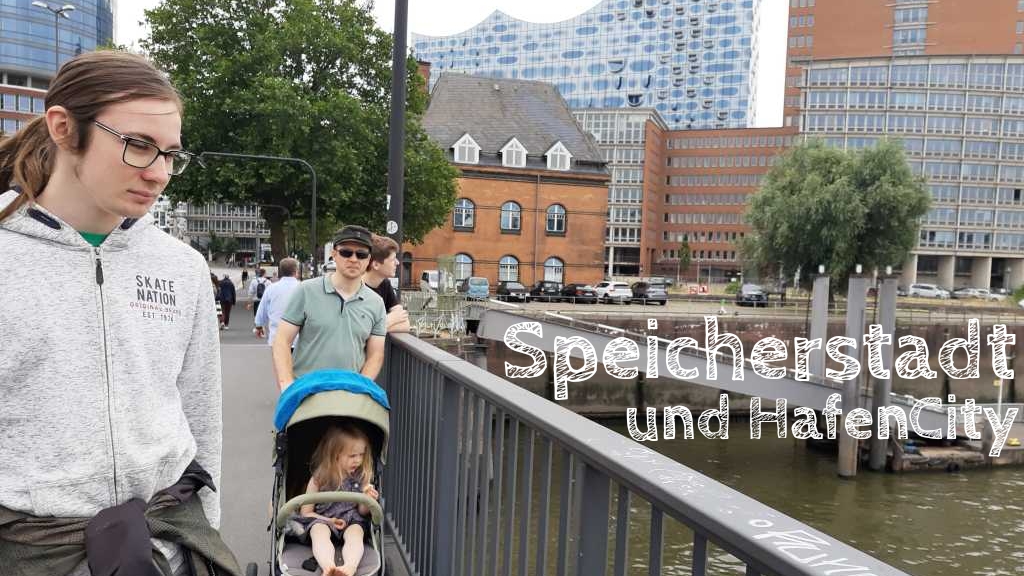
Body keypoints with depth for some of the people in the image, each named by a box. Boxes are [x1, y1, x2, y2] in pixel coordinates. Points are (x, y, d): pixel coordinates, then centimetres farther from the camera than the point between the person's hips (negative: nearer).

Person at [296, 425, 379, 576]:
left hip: (352, 520, 1)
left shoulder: (362, 478, 4)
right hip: (321, 520, -1)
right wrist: (328, 521, -14)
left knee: (356, 533, -33)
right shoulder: (318, 479, -1)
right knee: (320, 531, -35)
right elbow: (305, 512, 3)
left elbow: (362, 512, 11)